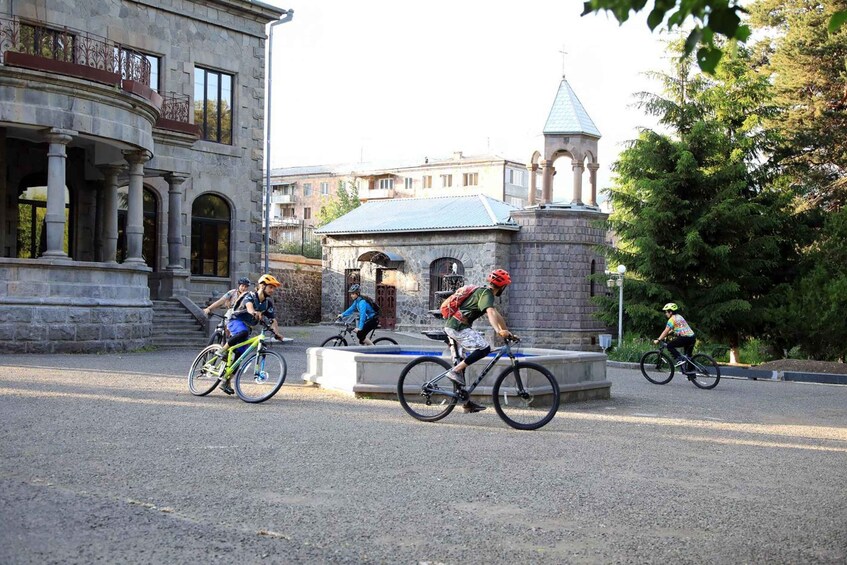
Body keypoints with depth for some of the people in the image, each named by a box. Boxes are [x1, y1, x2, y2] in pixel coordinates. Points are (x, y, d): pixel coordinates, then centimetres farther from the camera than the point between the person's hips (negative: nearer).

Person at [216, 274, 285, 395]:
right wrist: (254, 313, -62)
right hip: (236, 321, -6)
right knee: (243, 332, -41)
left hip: (247, 327, 6)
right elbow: (249, 305, -38)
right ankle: (222, 351, -24)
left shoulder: (268, 302, 2)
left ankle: (226, 382, 11)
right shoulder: (250, 295, -15)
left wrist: (277, 333, -26)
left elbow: (273, 319, -7)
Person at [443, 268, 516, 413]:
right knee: (484, 348, -21)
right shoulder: (486, 293, -10)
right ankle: (455, 371, -20)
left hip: (453, 326, 11)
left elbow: (496, 315, 27)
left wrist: (507, 332, 26)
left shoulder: (483, 292, 22)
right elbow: (491, 312, -29)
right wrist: (499, 331, -43)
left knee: (461, 362, 14)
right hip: (458, 326, -11)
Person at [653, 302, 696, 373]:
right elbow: (673, 329, 32)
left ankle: (679, 359, -13)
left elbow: (666, 331, -8)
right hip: (692, 337, 9)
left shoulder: (672, 319, -5)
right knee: (688, 357, 18)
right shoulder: (679, 316, 22)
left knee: (669, 346, -3)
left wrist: (658, 340, -3)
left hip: (685, 337, -9)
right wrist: (664, 335, 33)